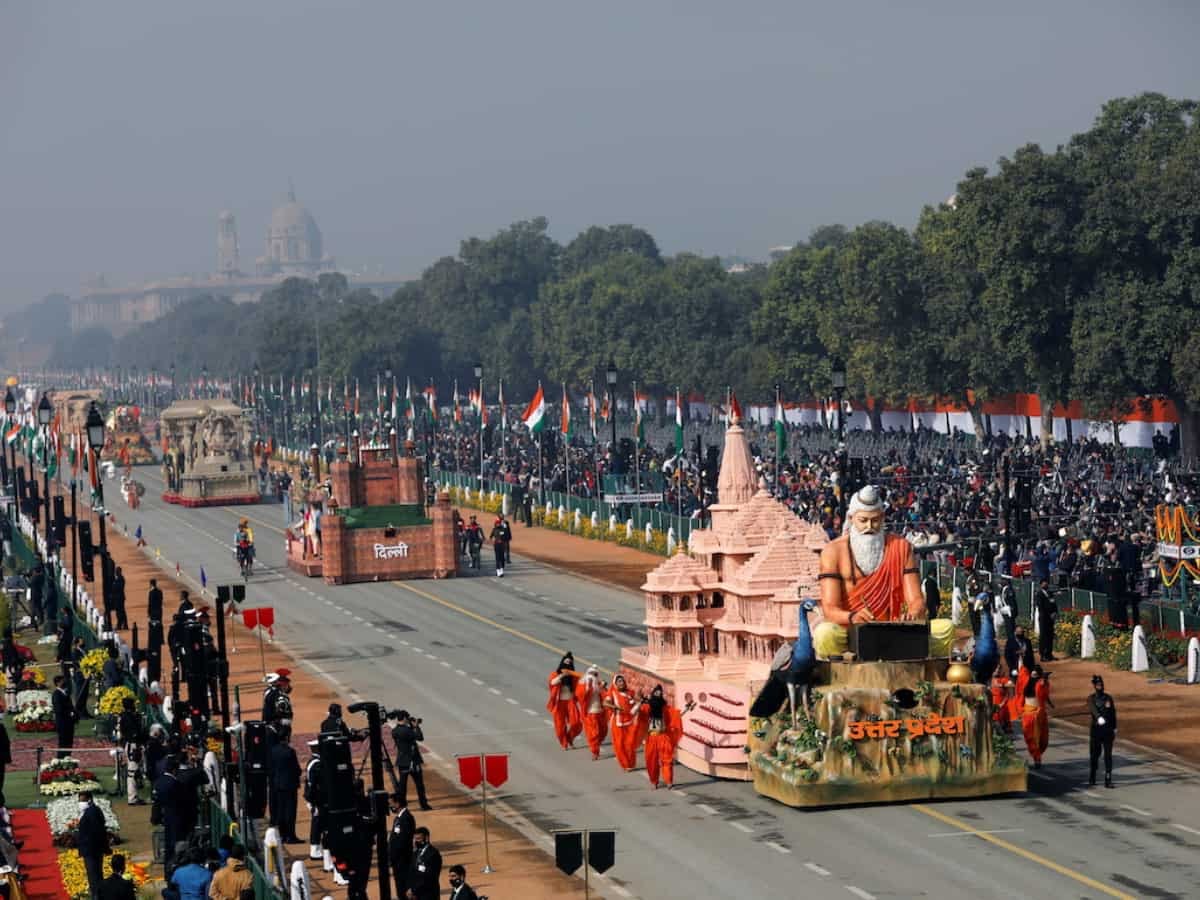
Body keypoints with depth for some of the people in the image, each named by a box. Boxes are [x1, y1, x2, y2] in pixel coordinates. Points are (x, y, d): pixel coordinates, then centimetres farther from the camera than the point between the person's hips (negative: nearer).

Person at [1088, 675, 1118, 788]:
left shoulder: (1108, 698, 9)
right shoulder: (1091, 699, -2)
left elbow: (1113, 714, 13)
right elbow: (1093, 709, -23)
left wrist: (1114, 729, 9)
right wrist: (1099, 718, -43)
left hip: (1108, 730, 2)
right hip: (1096, 729, -2)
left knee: (1108, 755, -4)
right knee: (1094, 754, 7)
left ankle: (1108, 780, -5)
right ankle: (1092, 778, 26)